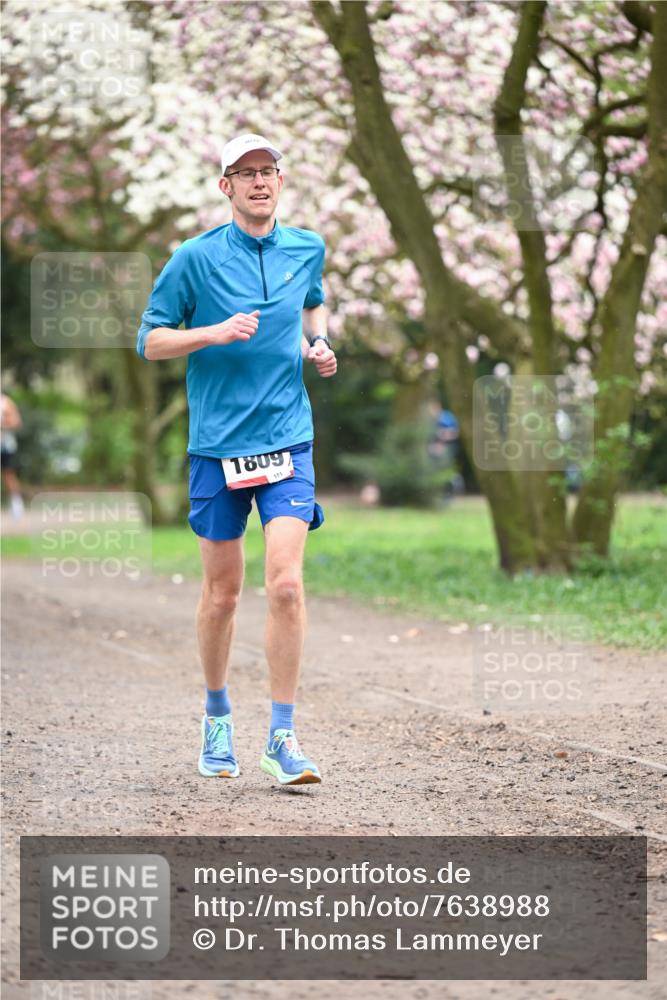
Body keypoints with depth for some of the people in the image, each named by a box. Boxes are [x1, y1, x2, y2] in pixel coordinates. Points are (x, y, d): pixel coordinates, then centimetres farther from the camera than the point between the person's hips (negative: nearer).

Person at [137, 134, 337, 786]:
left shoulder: (307, 249, 7)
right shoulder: (196, 257, -3)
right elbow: (150, 342, 0)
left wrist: (317, 344, 9)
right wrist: (215, 333, -16)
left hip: (288, 440, 1)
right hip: (217, 445, -1)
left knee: (285, 584, -13)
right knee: (221, 593, 7)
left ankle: (282, 738, -8)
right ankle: (217, 715, 30)